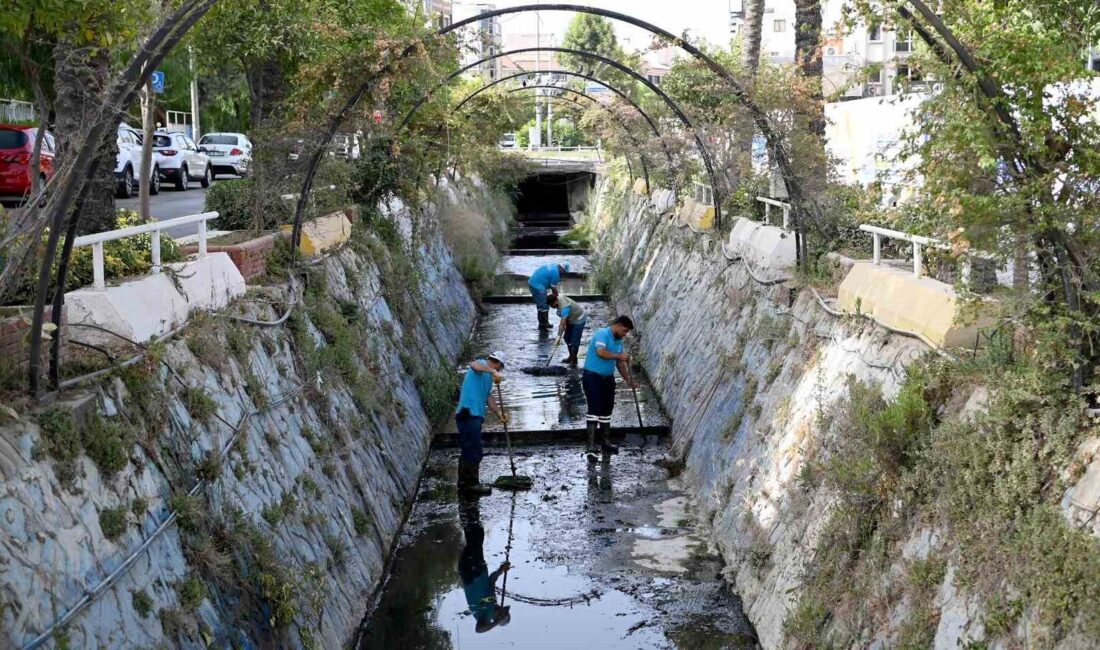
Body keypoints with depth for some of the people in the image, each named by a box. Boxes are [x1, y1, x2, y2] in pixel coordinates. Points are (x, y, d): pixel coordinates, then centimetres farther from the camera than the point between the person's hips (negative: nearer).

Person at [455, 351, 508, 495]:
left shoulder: (488, 376, 25)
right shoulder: (482, 365, -2)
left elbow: (489, 397, 17)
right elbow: (474, 365, -28)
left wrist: (499, 412, 2)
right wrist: (493, 372, -41)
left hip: (474, 416, 10)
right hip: (469, 414, -10)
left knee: (468, 451, 16)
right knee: (475, 452, -7)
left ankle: (464, 483, 23)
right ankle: (473, 484, -2)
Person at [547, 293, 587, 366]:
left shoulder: (564, 307, -36)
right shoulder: (558, 297, -9)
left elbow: (563, 323, -40)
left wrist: (559, 336, -41)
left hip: (579, 320, -10)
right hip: (572, 319, 10)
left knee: (575, 341, -11)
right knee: (567, 338, 11)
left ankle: (574, 360, -5)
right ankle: (571, 357, 22)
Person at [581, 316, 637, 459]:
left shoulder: (618, 341, 13)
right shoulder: (602, 334, -13)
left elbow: (620, 363, 17)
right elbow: (600, 352, -29)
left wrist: (628, 380, 10)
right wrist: (618, 355, -17)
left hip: (608, 378, 9)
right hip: (593, 377, -9)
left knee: (607, 410, 12)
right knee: (594, 409, -14)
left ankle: (605, 442, 23)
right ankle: (591, 446, -16)